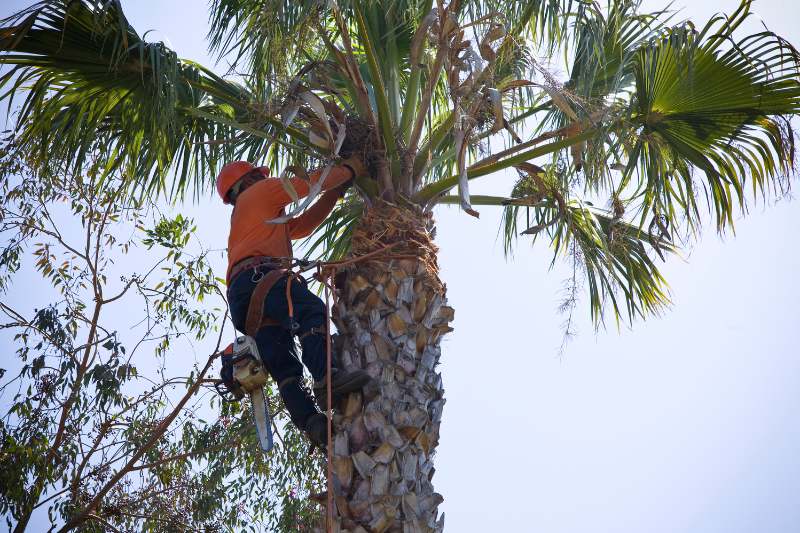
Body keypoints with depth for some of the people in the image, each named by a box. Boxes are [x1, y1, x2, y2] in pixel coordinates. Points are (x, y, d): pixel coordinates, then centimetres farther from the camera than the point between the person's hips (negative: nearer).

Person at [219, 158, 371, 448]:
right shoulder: (259, 192, 21)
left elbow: (303, 225, 42)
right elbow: (309, 182, 15)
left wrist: (335, 192, 39)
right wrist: (351, 168, 29)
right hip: (260, 275, -9)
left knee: (283, 367, -10)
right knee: (312, 311, -32)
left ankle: (312, 424, -26)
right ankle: (325, 376, -55)